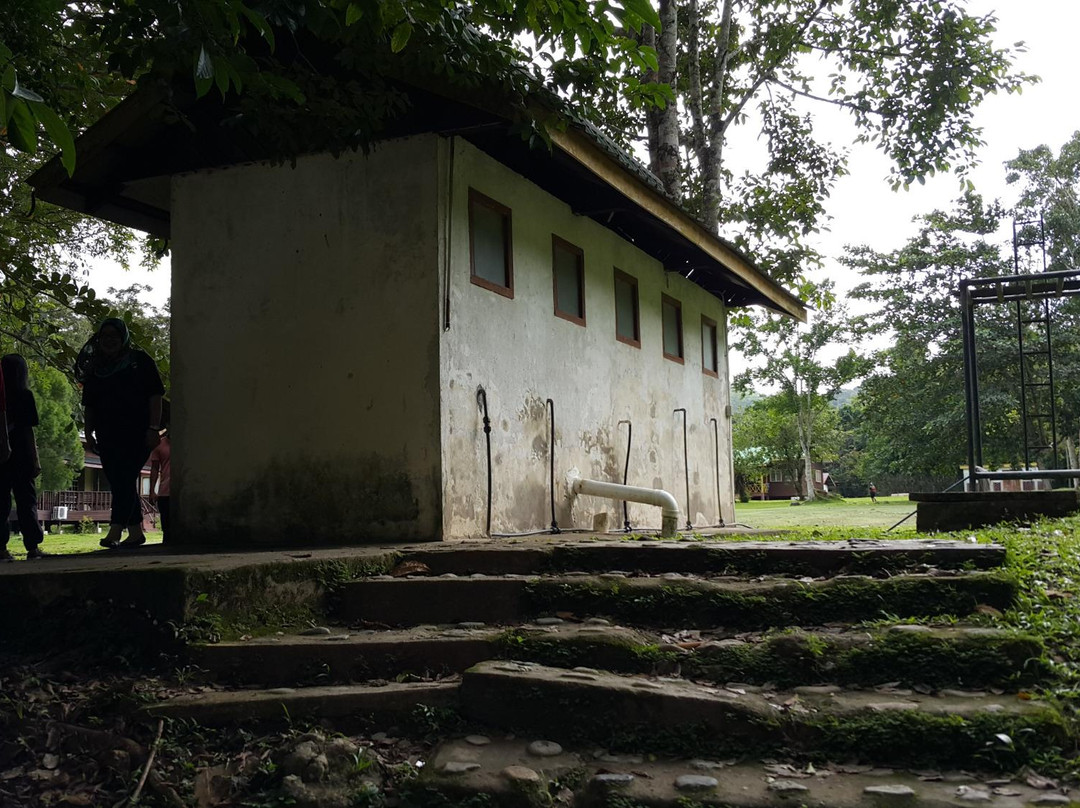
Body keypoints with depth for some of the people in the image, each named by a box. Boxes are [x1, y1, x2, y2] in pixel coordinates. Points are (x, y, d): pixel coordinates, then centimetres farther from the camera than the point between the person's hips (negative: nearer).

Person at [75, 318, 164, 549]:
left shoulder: (139, 361, 2)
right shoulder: (95, 368, 15)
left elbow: (155, 395, -3)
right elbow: (89, 405, 19)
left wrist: (154, 428, -12)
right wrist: (89, 433, 11)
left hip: (136, 434, -5)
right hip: (107, 436, 6)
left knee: (124, 479, -16)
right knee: (118, 483, 6)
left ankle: (115, 531, -23)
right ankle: (136, 532, 12)